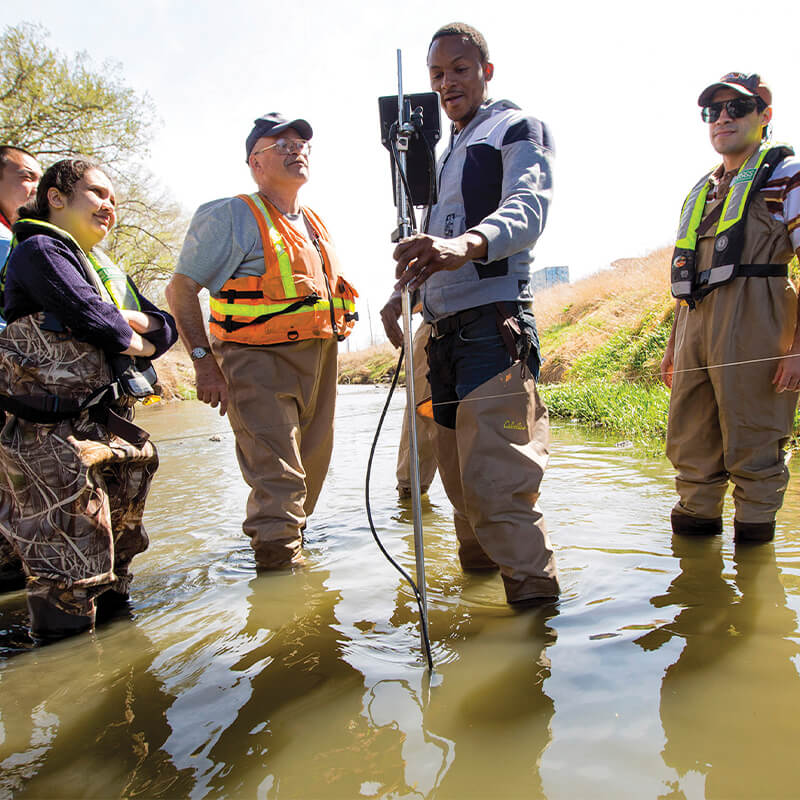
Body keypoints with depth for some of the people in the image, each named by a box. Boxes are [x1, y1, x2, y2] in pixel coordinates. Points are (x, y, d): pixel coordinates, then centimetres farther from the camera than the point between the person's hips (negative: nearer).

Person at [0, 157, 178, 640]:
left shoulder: (109, 271, 22)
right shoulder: (40, 250, -5)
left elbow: (167, 328, 15)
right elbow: (92, 316, -19)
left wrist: (133, 319, -6)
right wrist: (134, 339, 0)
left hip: (114, 432, 9)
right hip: (56, 439, -9)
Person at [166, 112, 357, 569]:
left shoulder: (316, 225, 19)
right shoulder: (232, 217, -3)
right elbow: (181, 289, -7)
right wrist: (204, 361, -15)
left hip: (319, 363, 7)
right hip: (260, 363, -7)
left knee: (310, 473, 15)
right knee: (278, 482, -12)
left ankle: (291, 544, 34)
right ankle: (279, 558, -1)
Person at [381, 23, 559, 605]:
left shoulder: (517, 129, 3)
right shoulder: (446, 153, 27)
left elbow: (528, 208, -19)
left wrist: (467, 243, -40)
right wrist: (398, 297, 14)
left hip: (494, 321, -8)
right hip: (445, 329, 9)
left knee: (494, 479, -16)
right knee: (458, 473, 14)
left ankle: (536, 599, -5)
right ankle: (478, 568, 31)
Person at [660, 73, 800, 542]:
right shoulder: (702, 191, 26)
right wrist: (674, 344, 19)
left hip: (752, 325, -6)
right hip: (695, 327, 6)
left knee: (753, 449, -2)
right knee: (690, 446, 9)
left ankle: (754, 535, 11)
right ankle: (696, 523, 21)